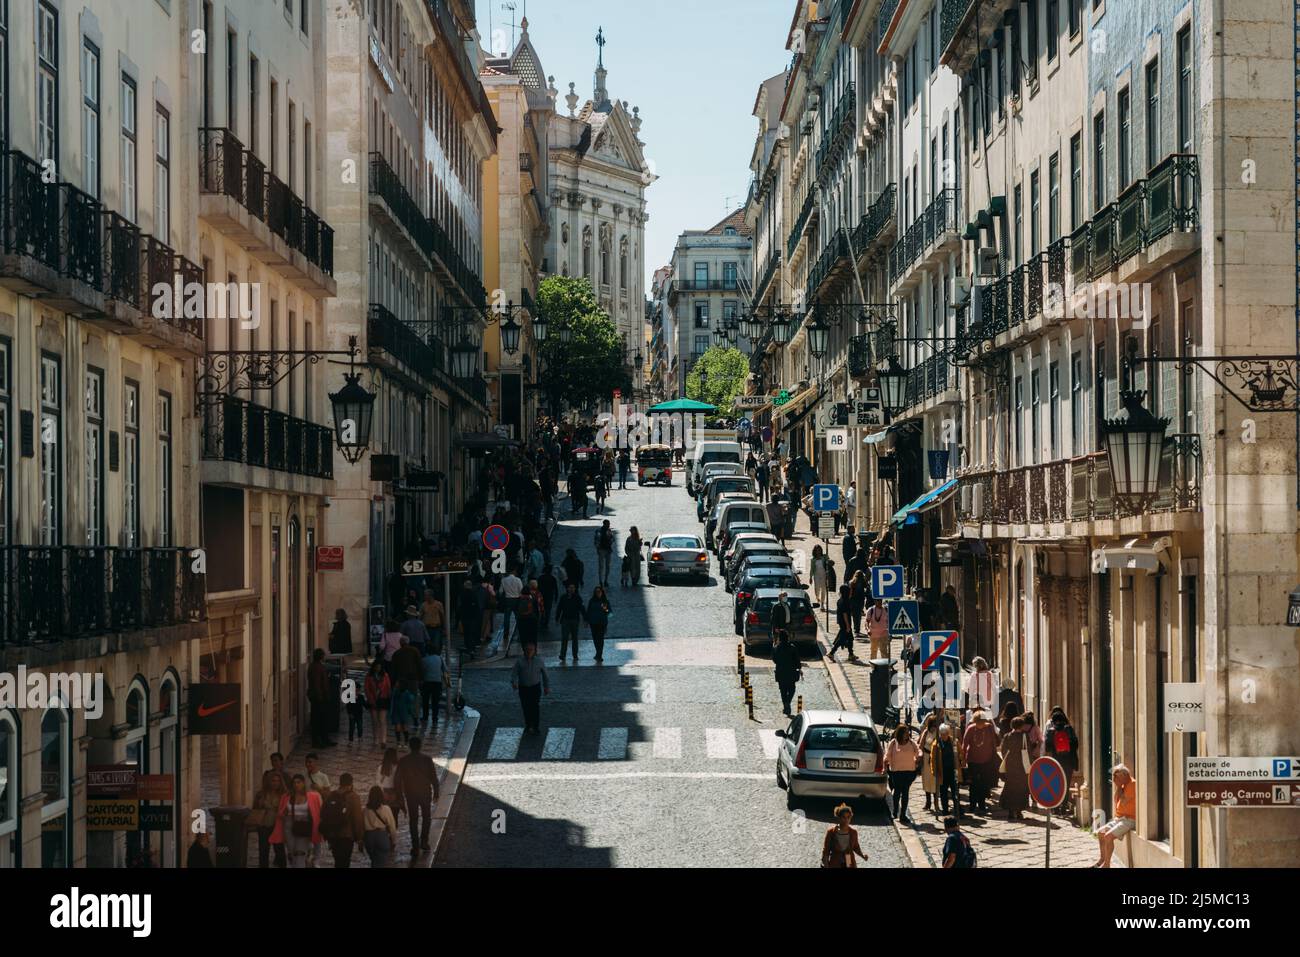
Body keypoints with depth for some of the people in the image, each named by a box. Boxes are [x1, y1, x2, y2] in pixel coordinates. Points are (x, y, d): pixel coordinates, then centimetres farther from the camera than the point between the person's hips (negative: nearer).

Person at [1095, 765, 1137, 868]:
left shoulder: (1132, 784, -16)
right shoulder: (1124, 785, 13)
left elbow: (1123, 802, -22)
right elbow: (1117, 801, 14)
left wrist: (1119, 787, -14)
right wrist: (1118, 787, 4)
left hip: (1129, 819, -10)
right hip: (1119, 818, 10)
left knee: (1108, 836, -23)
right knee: (1100, 832, 10)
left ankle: (1106, 863, -14)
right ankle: (1102, 859, 19)